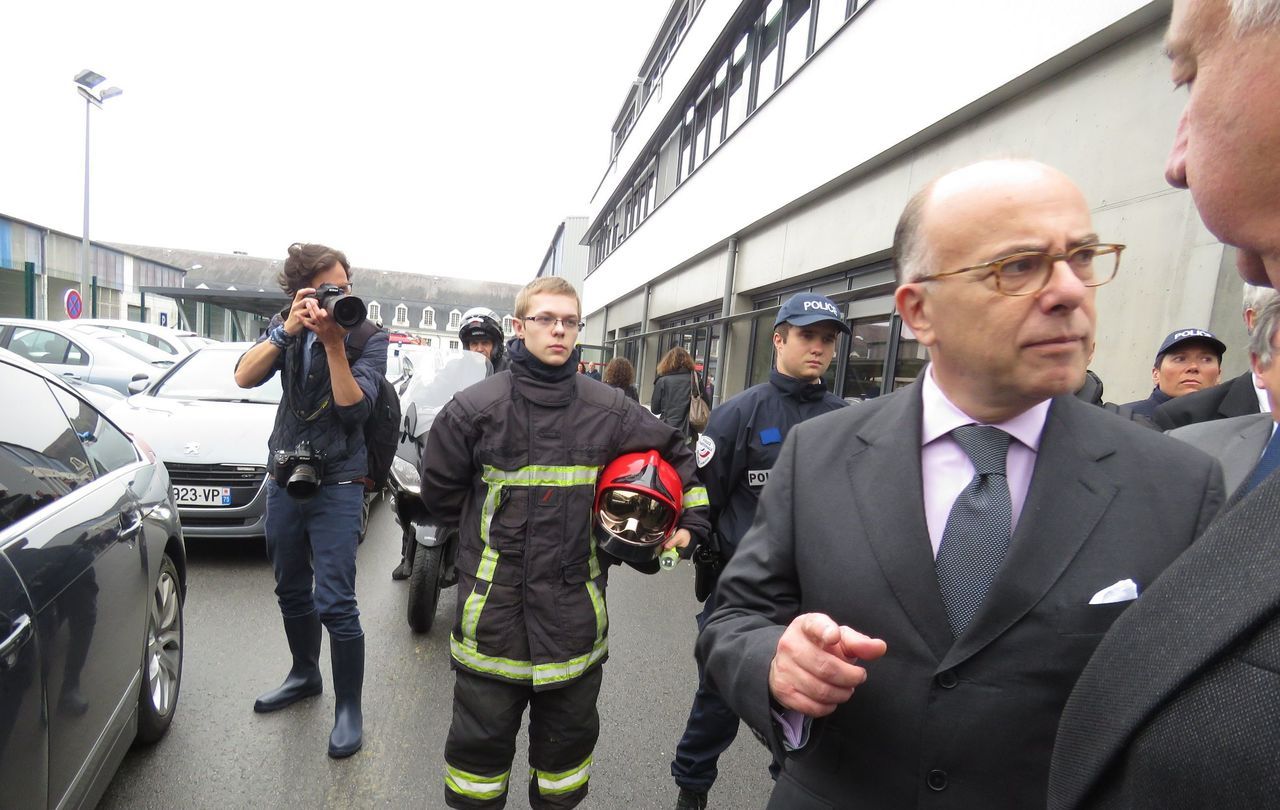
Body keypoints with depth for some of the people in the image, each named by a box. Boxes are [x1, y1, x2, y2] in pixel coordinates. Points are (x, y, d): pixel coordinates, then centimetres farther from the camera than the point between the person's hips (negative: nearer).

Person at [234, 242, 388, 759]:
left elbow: (353, 406, -20)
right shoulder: (287, 327, 3)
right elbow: (244, 377, -11)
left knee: (334, 603, -7)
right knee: (291, 591, 19)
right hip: (284, 478, 5)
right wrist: (287, 331, -22)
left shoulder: (369, 338, -9)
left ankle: (349, 708, 9)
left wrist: (334, 342, -26)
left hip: (336, 485, -5)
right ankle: (304, 674, 41)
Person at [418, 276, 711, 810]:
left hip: (575, 606, 2)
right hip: (493, 604, -1)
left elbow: (677, 456, 12)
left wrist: (690, 521, 7)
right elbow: (440, 488, 6)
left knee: (569, 734, 20)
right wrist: (488, 531, 9)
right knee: (481, 736, 14)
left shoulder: (610, 412, -1)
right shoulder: (476, 408, -6)